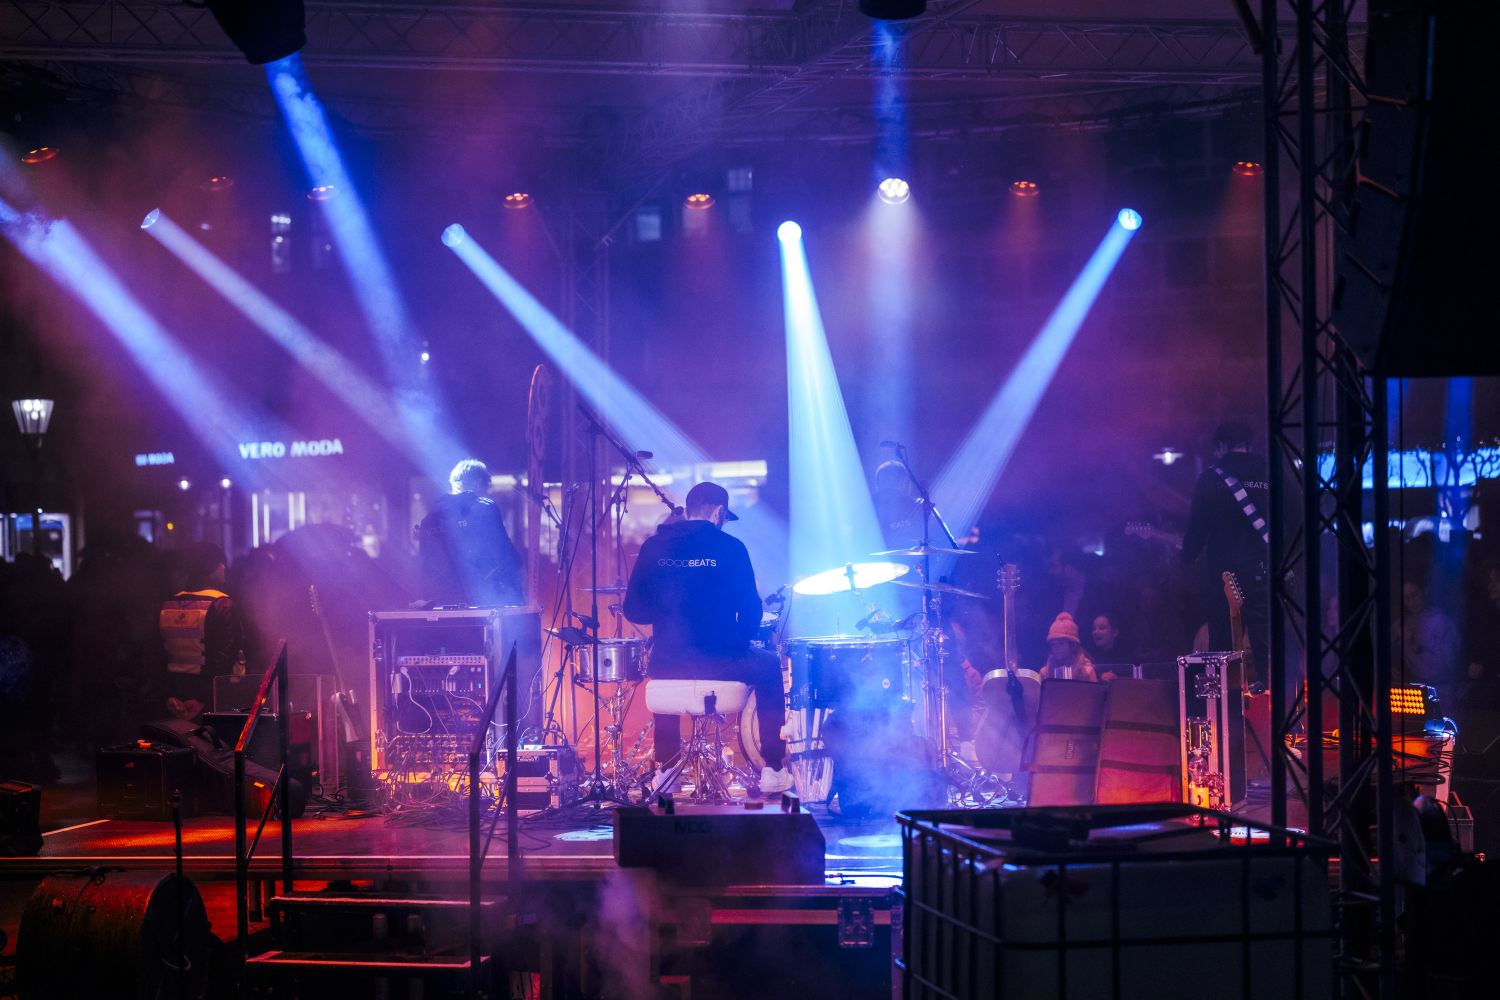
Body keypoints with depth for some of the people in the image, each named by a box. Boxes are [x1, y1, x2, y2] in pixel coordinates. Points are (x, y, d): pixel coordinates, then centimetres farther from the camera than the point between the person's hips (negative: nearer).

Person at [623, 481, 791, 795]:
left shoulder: (653, 547, 4)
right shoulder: (729, 547, -4)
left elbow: (634, 610, 7)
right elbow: (750, 610, -5)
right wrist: (739, 640, 16)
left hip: (667, 665, 3)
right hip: (721, 663, -3)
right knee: (768, 665, 28)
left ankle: (664, 768, 38)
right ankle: (773, 770, 25)